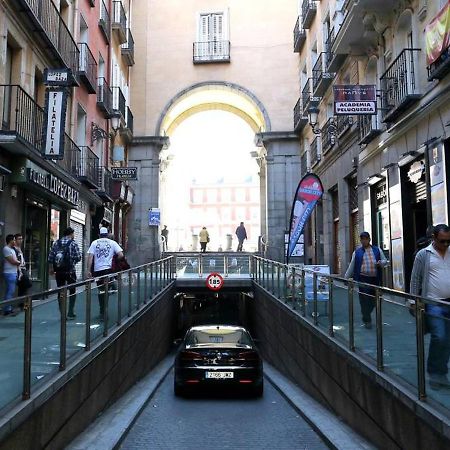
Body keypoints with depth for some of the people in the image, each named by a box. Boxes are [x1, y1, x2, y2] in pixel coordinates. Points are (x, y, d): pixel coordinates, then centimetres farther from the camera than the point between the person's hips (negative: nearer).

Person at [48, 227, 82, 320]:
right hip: (70, 271, -4)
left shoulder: (56, 243, 4)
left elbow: (50, 257, 3)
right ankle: (70, 314, 8)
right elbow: (78, 257, -11)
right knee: (72, 291, 9)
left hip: (58, 271, 4)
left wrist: (51, 268, 13)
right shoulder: (73, 243, -7)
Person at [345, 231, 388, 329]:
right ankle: (367, 321, 9)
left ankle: (366, 316, 29)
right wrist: (346, 278, 8)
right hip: (363, 279, -2)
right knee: (364, 300, -4)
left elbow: (385, 261, 15)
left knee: (373, 300, 6)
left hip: (375, 279, 2)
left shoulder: (377, 250, 12)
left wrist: (381, 263, -8)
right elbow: (351, 266, 10)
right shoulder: (357, 252, 8)